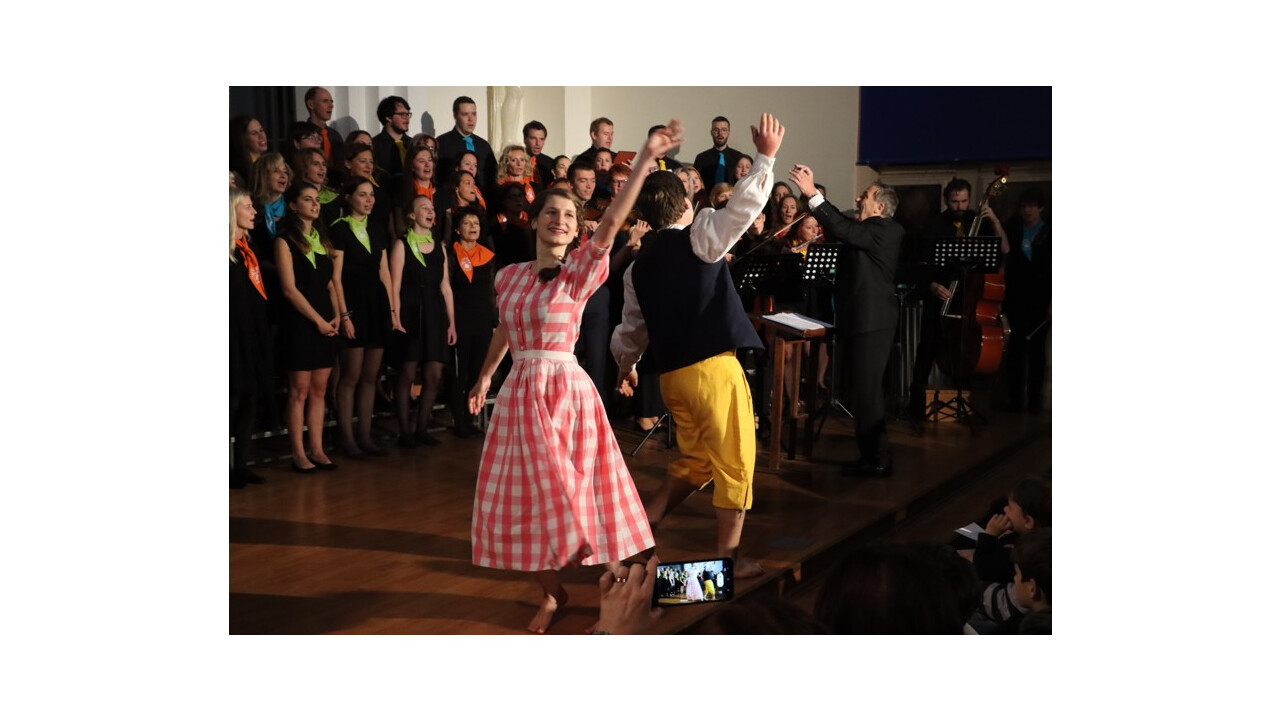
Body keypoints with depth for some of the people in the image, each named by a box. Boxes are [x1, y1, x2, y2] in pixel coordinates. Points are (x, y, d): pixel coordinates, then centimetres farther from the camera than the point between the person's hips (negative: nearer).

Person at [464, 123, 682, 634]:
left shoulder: (579, 272, -6)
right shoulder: (510, 276, 7)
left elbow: (611, 223, -21)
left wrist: (646, 159, -30)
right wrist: (484, 377, 32)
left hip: (566, 391, -4)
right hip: (519, 392, 4)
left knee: (574, 495, 2)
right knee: (524, 497, 7)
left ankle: (619, 580, 20)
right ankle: (552, 593, 24)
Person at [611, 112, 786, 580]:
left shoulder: (640, 264, 11)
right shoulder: (699, 237, -6)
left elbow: (632, 327, 19)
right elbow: (745, 205, -12)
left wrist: (626, 364, 36)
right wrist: (765, 157, 0)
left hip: (672, 375, 7)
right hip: (715, 368, -7)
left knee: (694, 461, 21)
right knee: (735, 463, 4)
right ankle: (727, 558, 9)